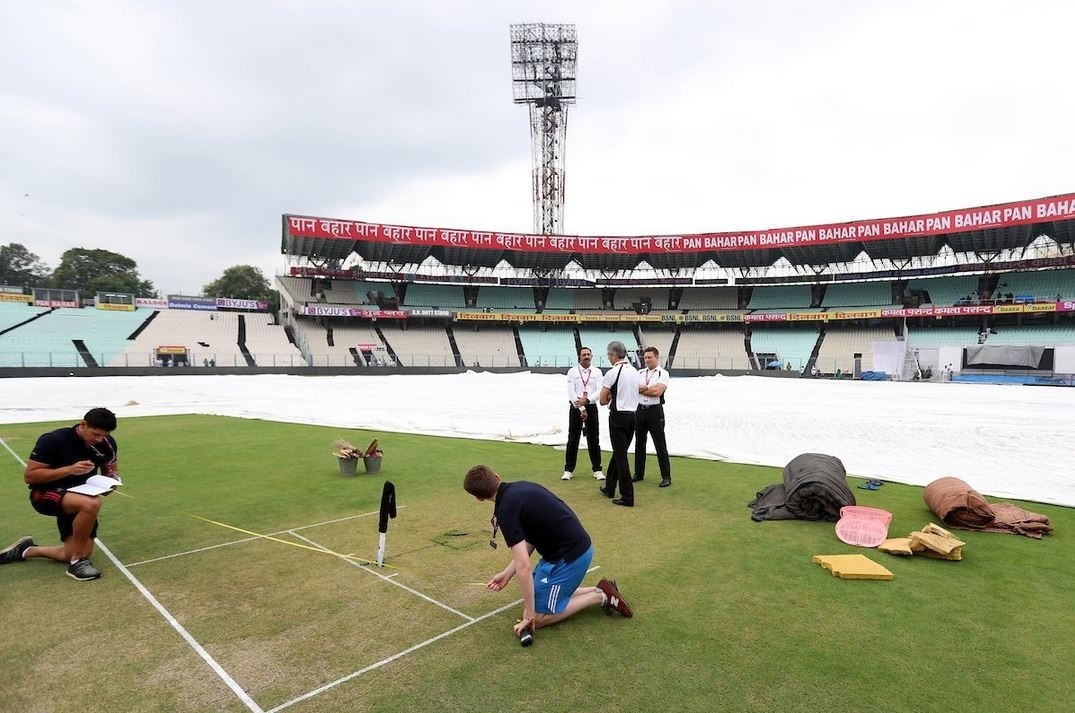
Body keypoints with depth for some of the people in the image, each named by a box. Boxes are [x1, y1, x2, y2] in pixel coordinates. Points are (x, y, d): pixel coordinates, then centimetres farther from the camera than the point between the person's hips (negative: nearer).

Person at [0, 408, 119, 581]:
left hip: (79, 499, 6)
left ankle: (27, 550, 28)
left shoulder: (107, 444, -9)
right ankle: (77, 561, -19)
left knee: (81, 554, 1)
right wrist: (69, 469, -32)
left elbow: (111, 468, 9)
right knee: (92, 503, -39)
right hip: (45, 494, -6)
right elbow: (29, 476, -20)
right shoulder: (53, 440, -22)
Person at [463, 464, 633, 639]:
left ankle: (600, 597, 6)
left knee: (537, 617, 4)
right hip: (578, 546, 9)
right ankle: (599, 590, 19)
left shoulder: (506, 510, -21)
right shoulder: (519, 487, 6)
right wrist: (507, 573, 13)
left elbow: (524, 567, -22)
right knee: (539, 597, 20)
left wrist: (529, 615, -14)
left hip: (569, 556, -9)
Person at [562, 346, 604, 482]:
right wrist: (582, 409, -13)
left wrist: (586, 400, -21)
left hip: (591, 407, 1)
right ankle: (568, 469, 12)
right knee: (573, 439, 3)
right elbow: (571, 393, -8)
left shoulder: (597, 372, 4)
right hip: (575, 408, -1)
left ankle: (597, 469, 15)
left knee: (594, 439, 6)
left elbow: (600, 391, -6)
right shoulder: (572, 372, 0)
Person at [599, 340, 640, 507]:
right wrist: (614, 396, 6)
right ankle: (609, 488, 30)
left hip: (618, 416, -8)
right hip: (632, 415, 8)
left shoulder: (612, 373, -12)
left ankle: (627, 497, -1)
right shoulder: (635, 372, 10)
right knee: (619, 453, 18)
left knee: (620, 456, -2)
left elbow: (602, 400, -7)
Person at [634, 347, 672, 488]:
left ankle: (666, 476, 6)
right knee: (639, 443, 13)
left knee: (660, 445, -1)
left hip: (655, 411, -5)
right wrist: (649, 389, -14)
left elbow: (657, 392, -17)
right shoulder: (640, 373, 10)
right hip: (640, 410, 5)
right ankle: (638, 473, 25)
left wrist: (641, 389, -8)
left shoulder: (663, 373, -4)